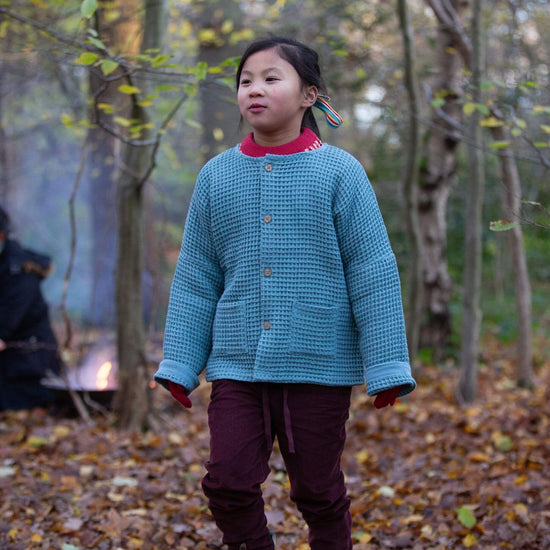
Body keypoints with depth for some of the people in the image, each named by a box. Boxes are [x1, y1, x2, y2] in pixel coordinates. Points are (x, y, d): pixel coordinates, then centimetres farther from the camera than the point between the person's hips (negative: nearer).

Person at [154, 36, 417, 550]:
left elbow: (372, 272, -3)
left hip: (318, 365, -2)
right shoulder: (216, 176, 6)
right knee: (228, 483, -3)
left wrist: (387, 366, -5)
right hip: (236, 365, 3)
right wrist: (180, 364, 9)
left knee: (317, 490, 8)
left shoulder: (339, 172, -3)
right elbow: (196, 278, 10)